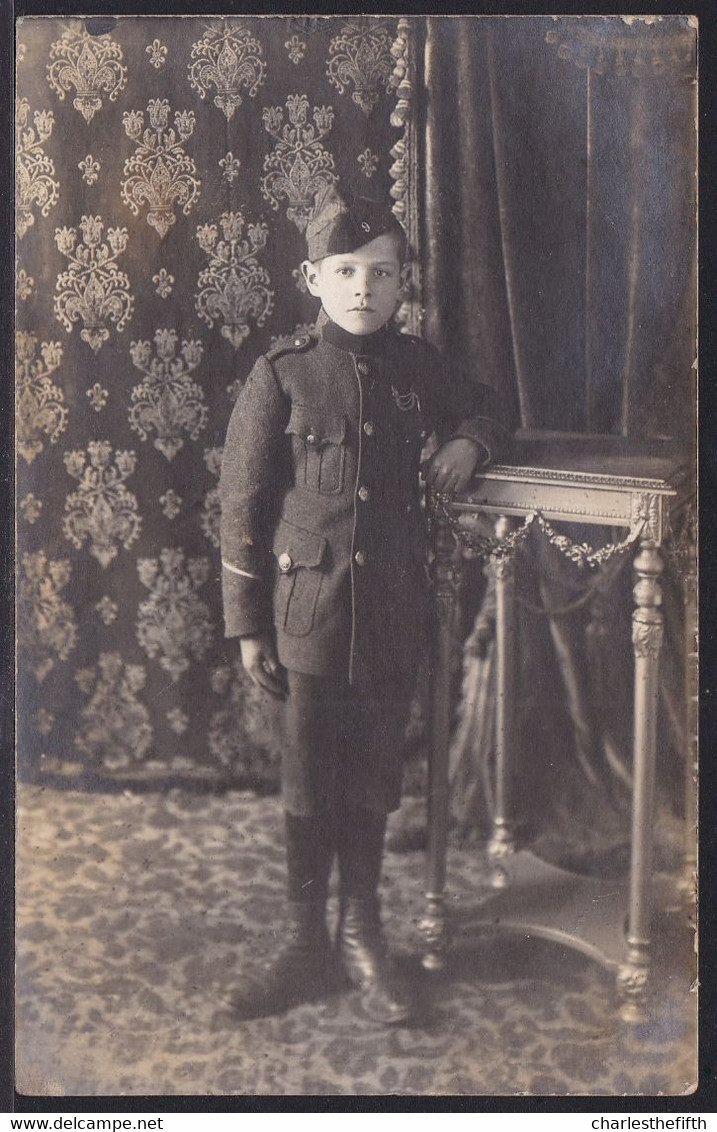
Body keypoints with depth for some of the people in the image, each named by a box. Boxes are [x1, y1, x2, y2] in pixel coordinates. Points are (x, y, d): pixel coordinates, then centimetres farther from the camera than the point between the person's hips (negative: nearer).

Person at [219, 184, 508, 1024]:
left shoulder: (415, 366, 4)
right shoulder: (281, 377, -7)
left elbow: (479, 409, 25)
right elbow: (242, 507, -4)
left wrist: (468, 442, -1)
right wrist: (248, 627, -4)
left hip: (393, 608, 3)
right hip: (310, 608, -3)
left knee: (373, 777, 13)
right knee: (310, 783, 8)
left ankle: (361, 937, 30)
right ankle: (306, 945, 24)